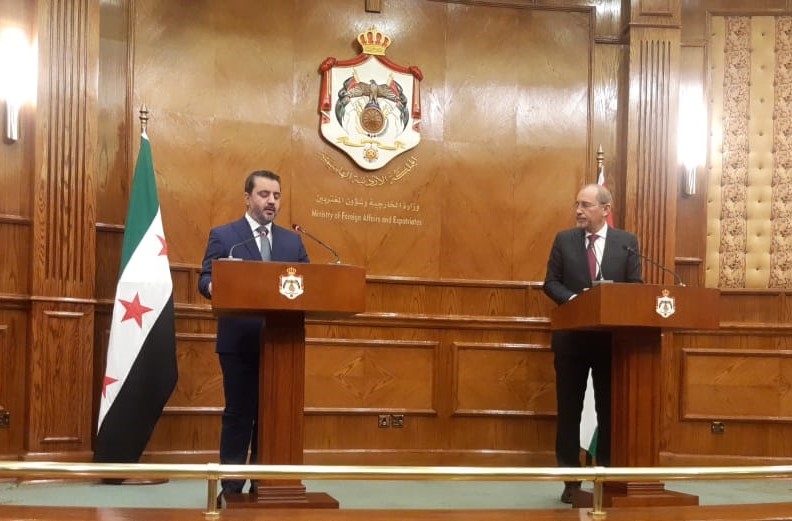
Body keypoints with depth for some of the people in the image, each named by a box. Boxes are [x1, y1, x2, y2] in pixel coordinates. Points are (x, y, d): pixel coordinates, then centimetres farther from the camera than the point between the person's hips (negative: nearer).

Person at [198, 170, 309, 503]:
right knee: (239, 414, -1)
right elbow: (206, 280, -5)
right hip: (240, 341, -3)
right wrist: (215, 287, -28)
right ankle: (231, 487, 6)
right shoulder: (223, 235, 3)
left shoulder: (293, 241, 14)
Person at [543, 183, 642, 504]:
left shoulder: (627, 242, 4)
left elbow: (636, 286, 1)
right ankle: (571, 480, 12)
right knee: (569, 409, 4)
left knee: (610, 409, 5)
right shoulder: (564, 240, 6)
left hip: (612, 337, 0)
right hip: (572, 337, 1)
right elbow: (551, 282, 2)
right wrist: (572, 298, -16)